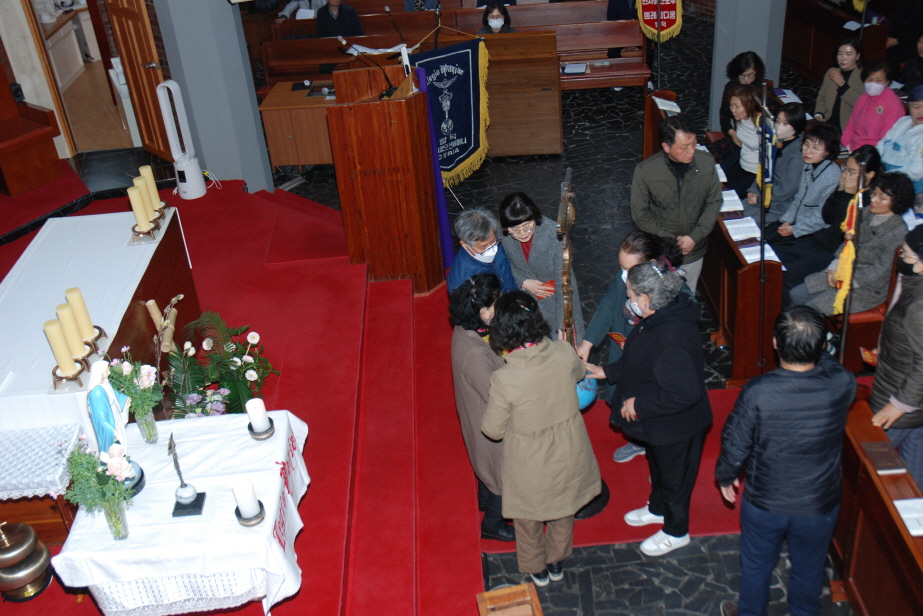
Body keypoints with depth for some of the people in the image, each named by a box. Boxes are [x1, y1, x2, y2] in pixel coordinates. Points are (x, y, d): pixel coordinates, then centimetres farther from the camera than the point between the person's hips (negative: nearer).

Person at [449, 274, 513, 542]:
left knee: (486, 460, 34)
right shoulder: (475, 354, -41)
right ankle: (493, 524, 41)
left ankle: (486, 497, 61)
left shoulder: (465, 330, -14)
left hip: (477, 415, 8)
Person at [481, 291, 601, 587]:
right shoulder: (564, 353, -23)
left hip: (530, 465, -3)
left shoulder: (505, 379, -34)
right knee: (563, 510, 31)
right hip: (568, 452, 4)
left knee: (527, 518, 27)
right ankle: (557, 562, 56)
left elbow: (493, 430, -18)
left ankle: (537, 569, 52)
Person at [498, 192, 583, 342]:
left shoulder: (553, 234, -31)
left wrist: (562, 326, -30)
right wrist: (523, 282, -19)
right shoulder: (501, 234, -21)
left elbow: (562, 280, -28)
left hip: (555, 294, -3)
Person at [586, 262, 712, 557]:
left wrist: (639, 404, -27)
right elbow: (638, 361, 9)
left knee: (673, 475, 16)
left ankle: (675, 532, 40)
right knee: (658, 466, 31)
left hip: (675, 425, -9)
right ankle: (658, 509, 57)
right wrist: (606, 372, 9)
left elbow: (684, 393, -37)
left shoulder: (672, 338, -39)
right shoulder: (659, 318, -7)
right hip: (657, 421, 9)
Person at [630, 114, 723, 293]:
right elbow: (640, 215, -12)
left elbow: (714, 202, -4)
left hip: (694, 252, 2)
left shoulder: (706, 162, -15)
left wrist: (695, 237, -13)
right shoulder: (645, 171, -22)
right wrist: (670, 240, -15)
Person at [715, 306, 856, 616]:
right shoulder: (842, 385, -25)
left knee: (756, 566, 25)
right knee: (809, 569, 29)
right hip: (819, 506, 2)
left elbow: (734, 447, -17)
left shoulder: (757, 392, -30)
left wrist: (725, 476, 1)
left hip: (764, 503, -2)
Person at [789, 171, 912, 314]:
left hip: (868, 288, -8)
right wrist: (834, 268, -4)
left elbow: (882, 270, -20)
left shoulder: (898, 231, -21)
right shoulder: (866, 214, 0)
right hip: (845, 273, 8)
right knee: (796, 294, 4)